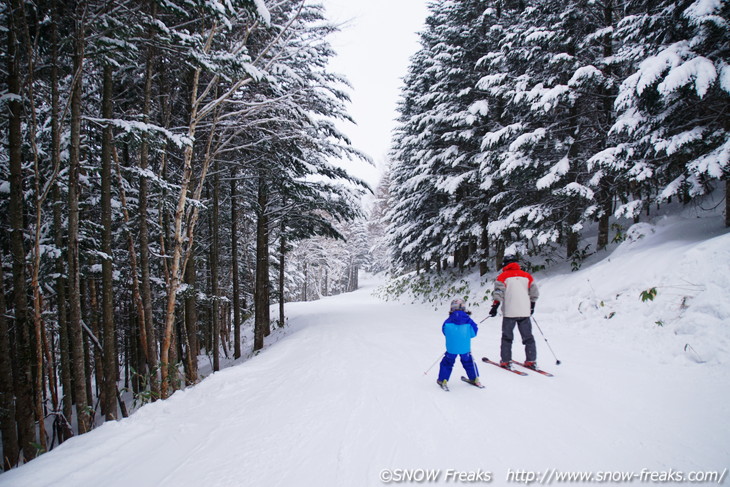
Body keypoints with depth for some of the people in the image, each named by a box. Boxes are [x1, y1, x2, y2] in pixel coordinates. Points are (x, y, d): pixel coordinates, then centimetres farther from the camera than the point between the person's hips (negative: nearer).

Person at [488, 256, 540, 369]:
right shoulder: (526, 276, 10)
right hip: (525, 312, 3)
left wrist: (495, 307, -6)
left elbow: (499, 293, -11)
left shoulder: (503, 276, -2)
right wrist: (532, 306, 23)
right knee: (528, 336, 11)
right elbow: (535, 293, 12)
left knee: (507, 337, 6)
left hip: (509, 312, -3)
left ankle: (506, 361, 4)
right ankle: (531, 361, 10)